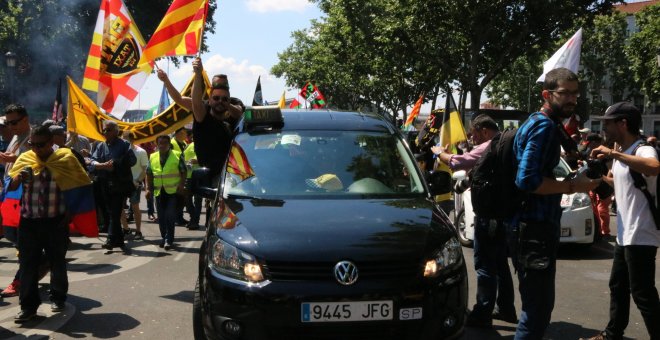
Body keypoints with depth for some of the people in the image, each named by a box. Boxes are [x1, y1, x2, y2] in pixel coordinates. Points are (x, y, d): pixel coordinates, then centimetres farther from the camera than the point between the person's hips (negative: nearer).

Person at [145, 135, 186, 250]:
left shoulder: (177, 156, 0)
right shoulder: (152, 157, 10)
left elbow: (183, 172, 1)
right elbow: (149, 174, 13)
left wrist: (181, 185, -11)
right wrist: (148, 188, 5)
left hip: (173, 191, -4)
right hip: (158, 192, 4)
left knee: (170, 216, -10)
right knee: (161, 217, 9)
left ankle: (169, 240, -5)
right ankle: (164, 238, 21)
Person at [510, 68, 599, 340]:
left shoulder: (539, 123, 17)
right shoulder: (544, 126, -14)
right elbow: (527, 180, -24)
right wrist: (573, 186, -16)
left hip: (536, 225, 11)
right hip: (534, 228, -11)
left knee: (539, 304, 20)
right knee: (539, 307, -8)